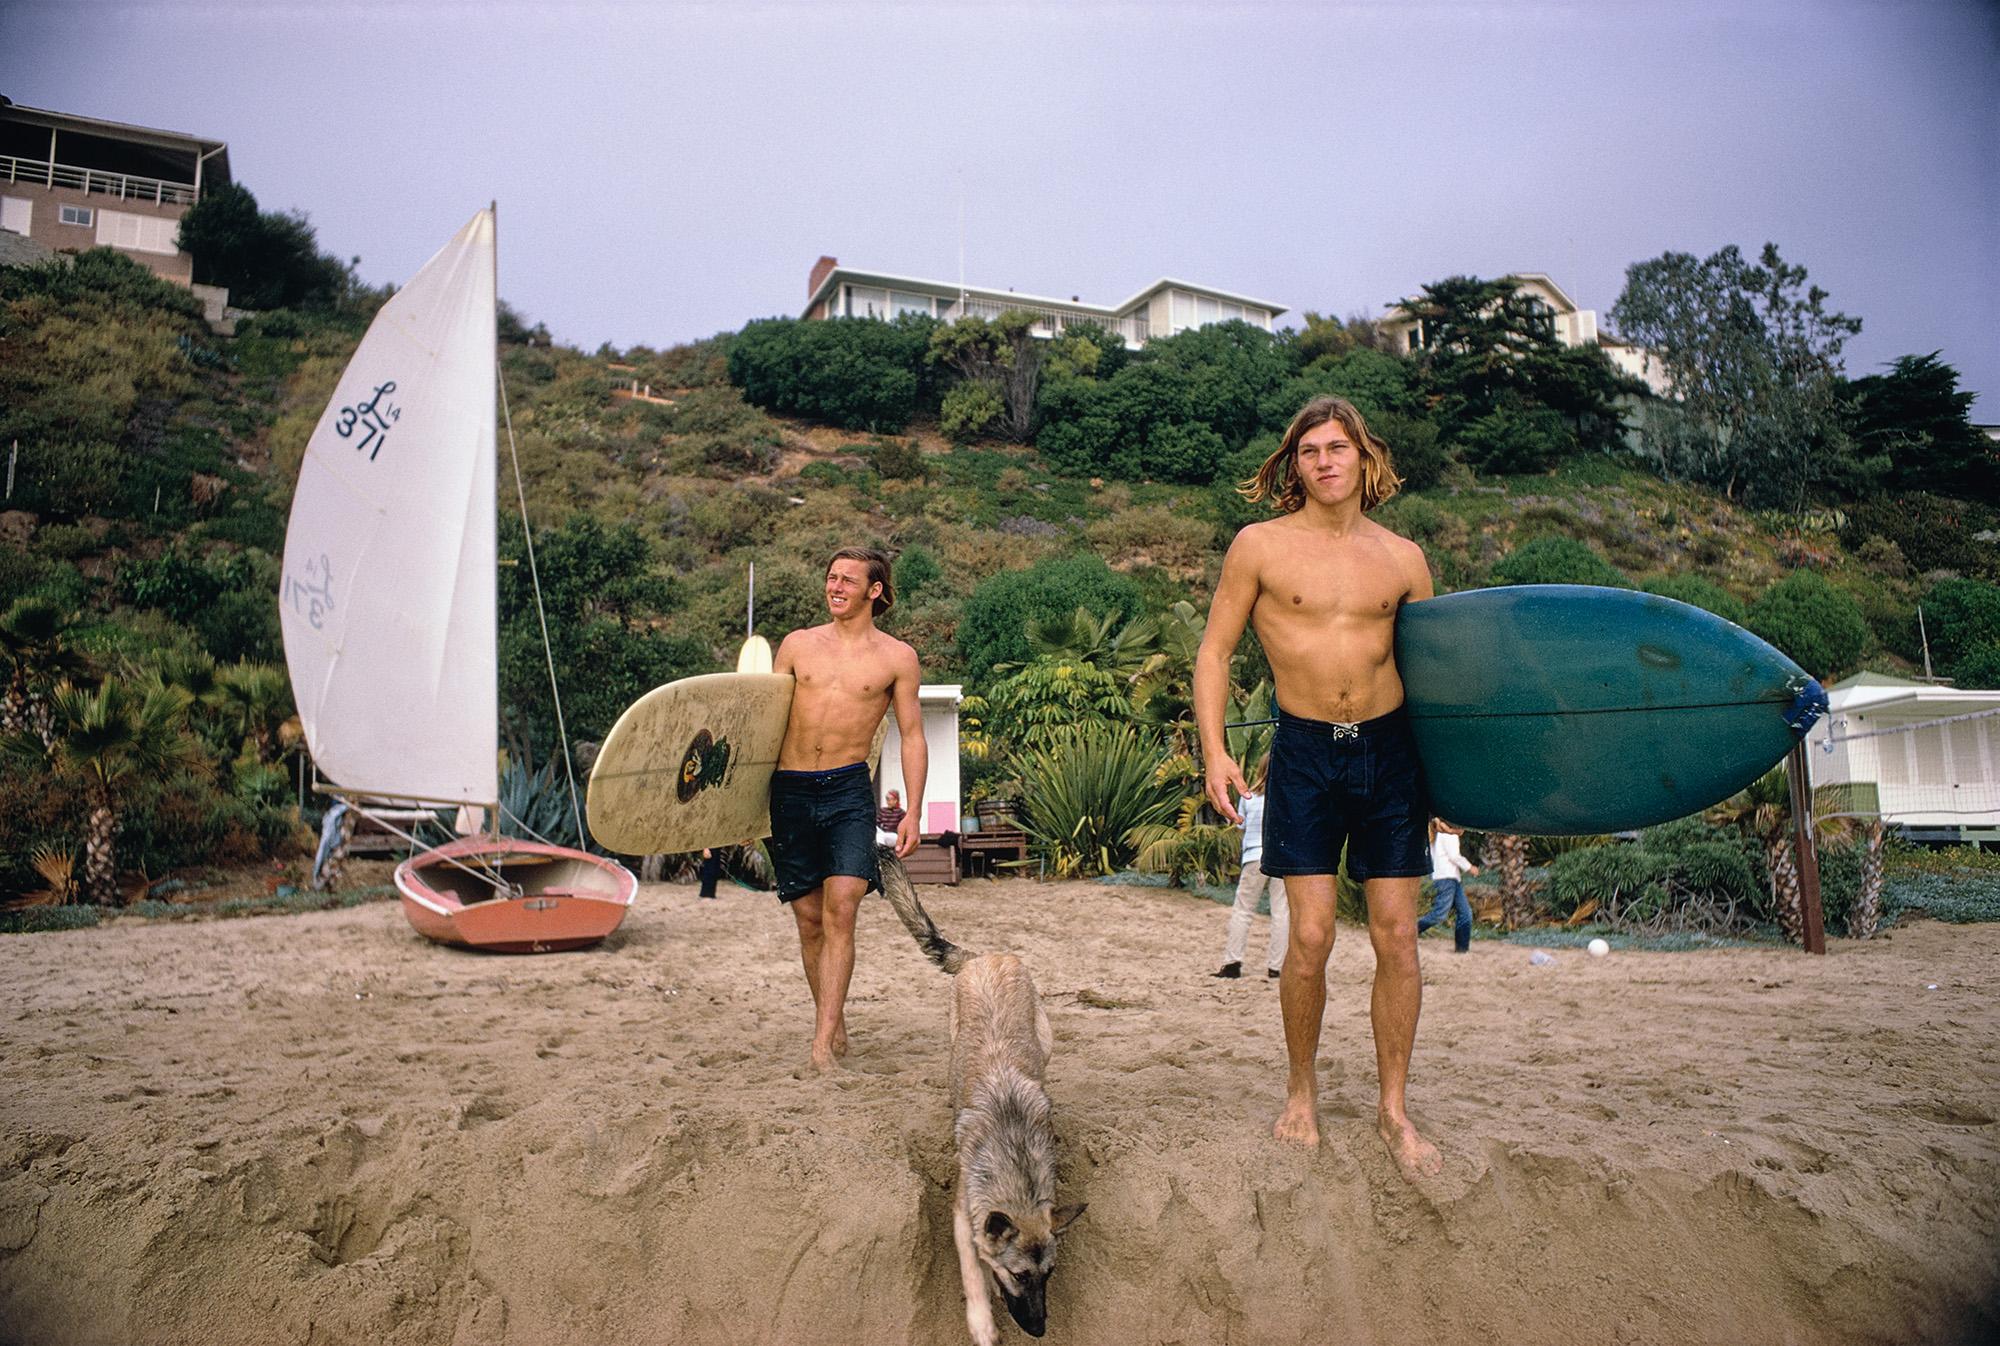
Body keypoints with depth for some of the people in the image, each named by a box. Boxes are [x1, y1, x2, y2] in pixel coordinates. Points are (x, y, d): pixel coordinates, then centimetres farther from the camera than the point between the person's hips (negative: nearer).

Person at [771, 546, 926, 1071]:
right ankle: (834, 1021, 22)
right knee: (809, 919, 7)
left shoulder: (897, 657, 4)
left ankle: (823, 1042, -13)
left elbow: (912, 737, 7)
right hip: (790, 791, 3)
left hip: (849, 791, -2)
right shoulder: (798, 644, 10)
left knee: (840, 910, -15)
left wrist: (912, 814, -1)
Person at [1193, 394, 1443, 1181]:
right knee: (1311, 937, -4)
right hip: (1305, 753, -2)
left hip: (1389, 749, 3)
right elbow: (1215, 651, 2)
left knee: (1397, 938, 3)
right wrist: (1213, 749, -8)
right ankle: (1301, 1089, 21)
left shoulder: (1402, 558, 7)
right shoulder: (1260, 546, 0)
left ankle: (1393, 1108, 20)